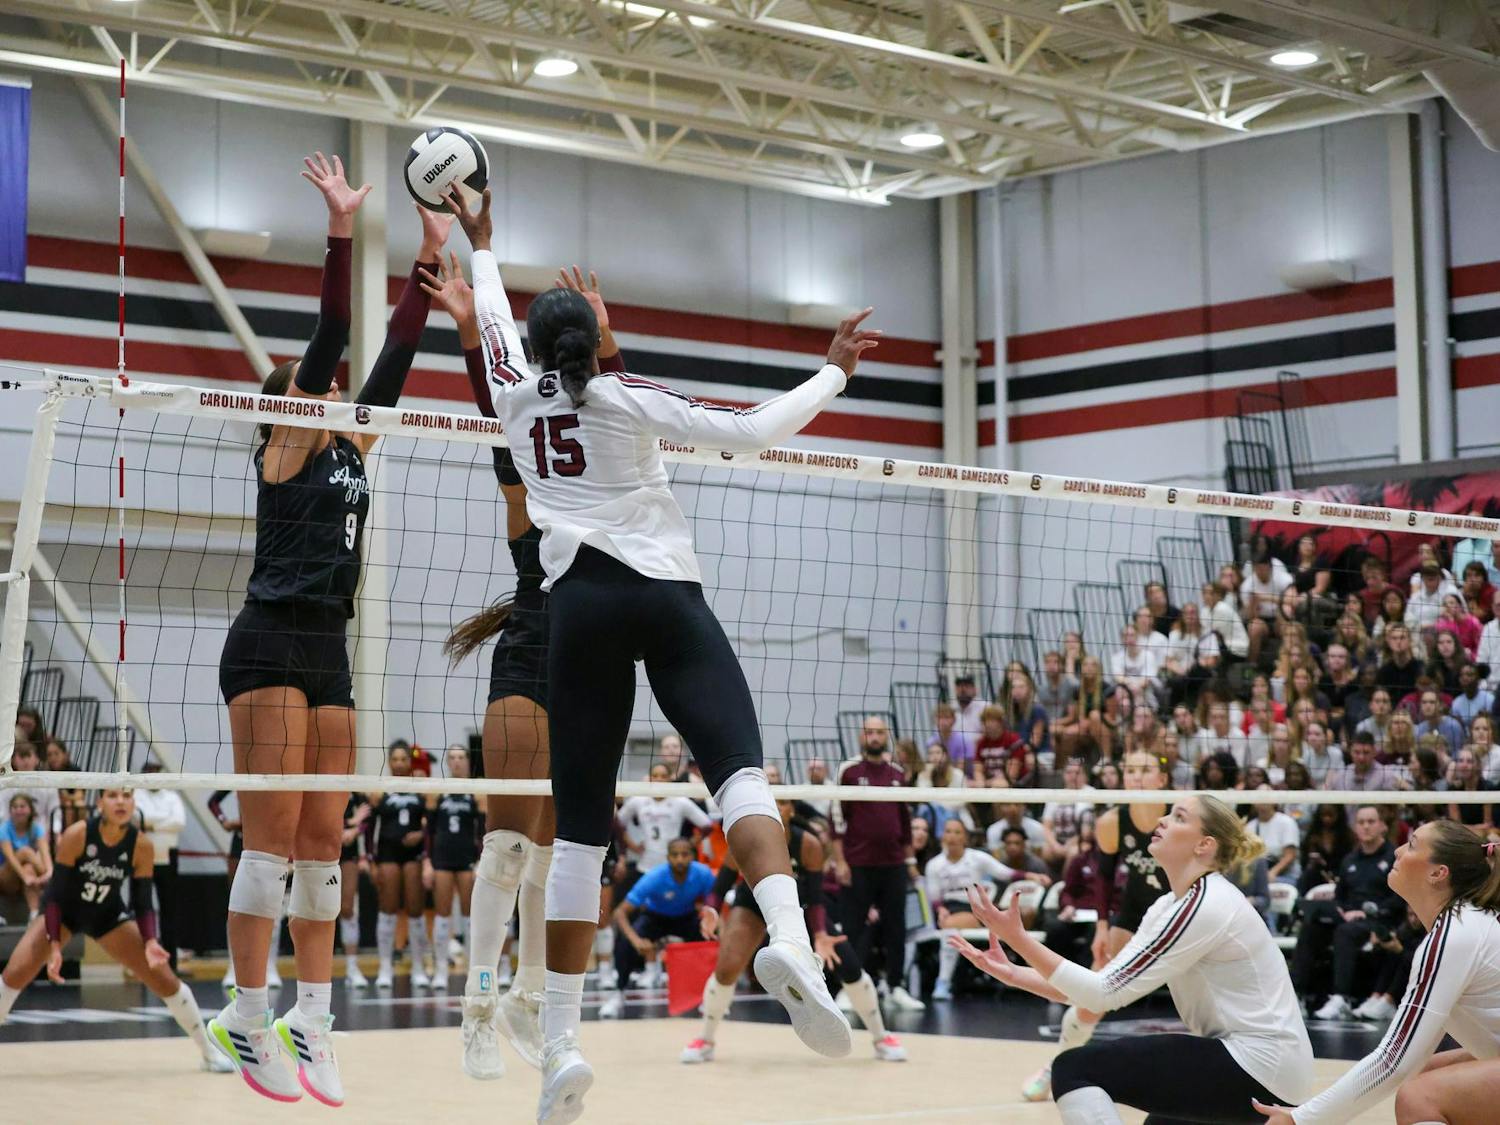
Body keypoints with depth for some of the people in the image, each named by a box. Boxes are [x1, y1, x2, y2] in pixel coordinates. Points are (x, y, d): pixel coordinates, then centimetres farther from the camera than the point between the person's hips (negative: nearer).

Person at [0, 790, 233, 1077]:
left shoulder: (141, 846, -20)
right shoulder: (76, 835, -27)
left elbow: (142, 902, -12)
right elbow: (56, 893, -22)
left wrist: (150, 942, -28)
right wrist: (54, 946, -28)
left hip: (109, 915, 2)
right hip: (65, 911, -2)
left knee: (165, 979, -6)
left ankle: (209, 1053, 11)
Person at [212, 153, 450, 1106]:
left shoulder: (352, 449, 18)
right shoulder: (283, 450, 0)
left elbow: (395, 356, 17)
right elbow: (329, 339, -11)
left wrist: (431, 256, 16)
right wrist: (342, 233, -16)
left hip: (329, 652, 7)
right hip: (271, 644, -7)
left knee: (323, 841, 4)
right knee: (274, 838, -10)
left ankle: (312, 1021, 5)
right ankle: (248, 1020, -6)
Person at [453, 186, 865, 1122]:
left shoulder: (517, 397, 14)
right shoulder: (626, 397, 5)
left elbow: (494, 321, 35)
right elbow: (749, 432, -3)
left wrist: (483, 247, 51)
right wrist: (834, 373, 7)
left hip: (580, 606, 3)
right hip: (664, 593, -3)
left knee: (580, 826, 3)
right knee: (740, 770, -17)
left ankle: (562, 1039, -2)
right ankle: (791, 944, -45)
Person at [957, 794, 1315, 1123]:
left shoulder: (1204, 906, -16)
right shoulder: (1172, 905, 13)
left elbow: (1106, 992, -18)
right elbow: (1110, 986, 8)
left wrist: (1018, 938, -17)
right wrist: (1013, 974, 1)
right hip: (1258, 1061, 10)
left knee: (1075, 1069, -14)